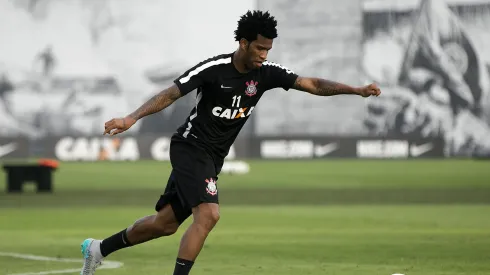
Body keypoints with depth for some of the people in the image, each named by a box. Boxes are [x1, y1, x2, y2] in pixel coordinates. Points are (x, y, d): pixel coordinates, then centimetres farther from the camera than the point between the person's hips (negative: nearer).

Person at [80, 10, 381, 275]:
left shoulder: (266, 72, -4)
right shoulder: (213, 69, -19)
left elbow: (313, 84, -6)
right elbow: (171, 94, -19)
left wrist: (357, 90, -17)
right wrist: (131, 118, -29)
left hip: (212, 158, 7)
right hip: (191, 147, -7)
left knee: (166, 223, 12)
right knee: (208, 214, -25)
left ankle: (99, 248, 28)